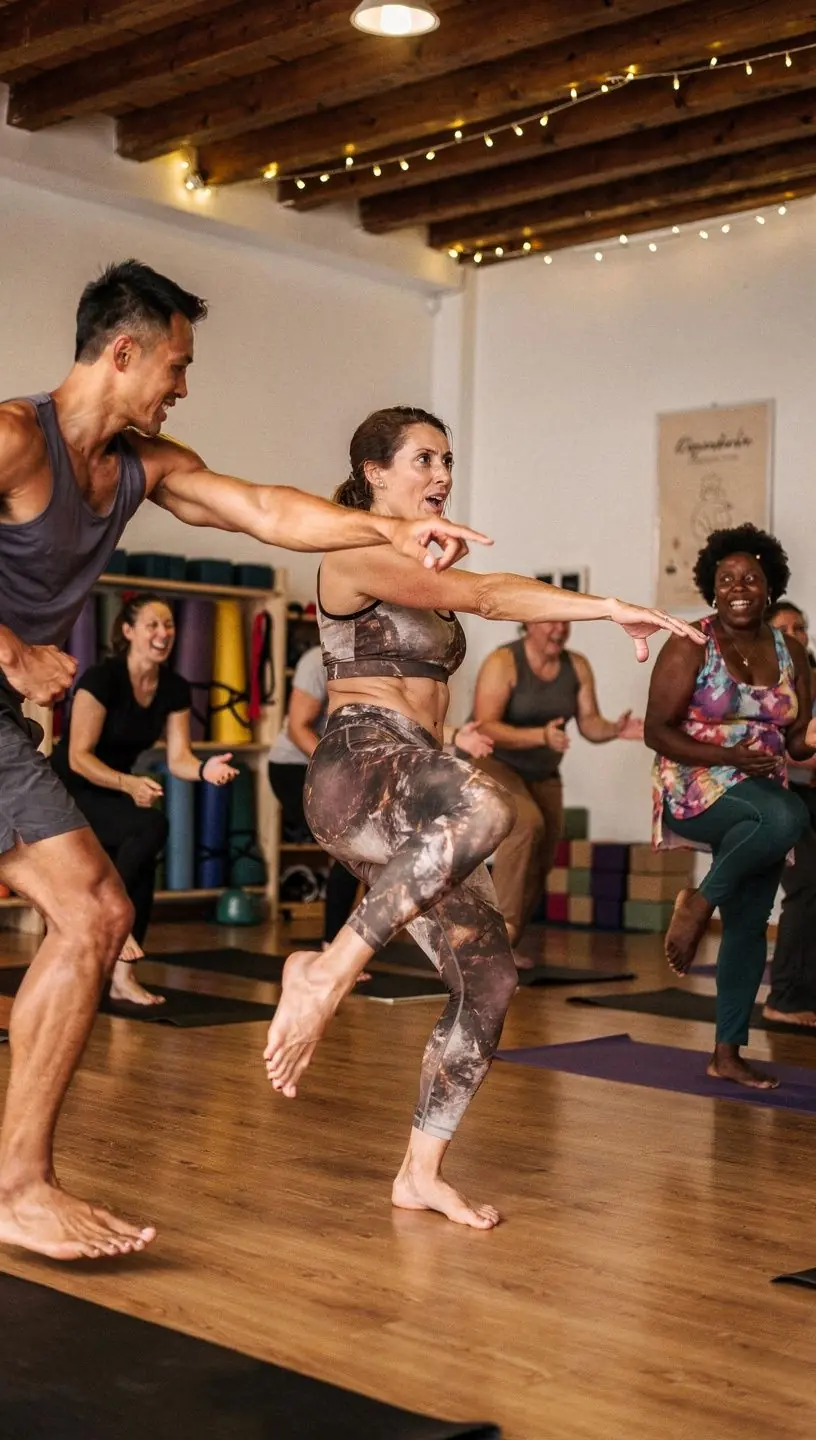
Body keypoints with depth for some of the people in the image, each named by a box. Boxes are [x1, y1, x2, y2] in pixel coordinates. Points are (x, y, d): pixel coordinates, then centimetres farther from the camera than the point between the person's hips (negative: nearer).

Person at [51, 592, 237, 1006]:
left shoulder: (175, 689, -4)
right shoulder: (101, 679, -23)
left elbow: (178, 757, -9)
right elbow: (79, 757, -24)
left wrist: (205, 769, -31)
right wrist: (128, 784, -36)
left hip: (113, 793, 7)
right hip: (68, 790, -7)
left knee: (141, 864, -4)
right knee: (151, 827, -28)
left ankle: (122, 977, 6)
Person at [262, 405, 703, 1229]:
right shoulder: (357, 555, -6)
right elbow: (483, 595, -20)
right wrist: (611, 608, -25)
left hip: (412, 795, 9)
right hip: (358, 773, -9)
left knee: (488, 979, 0)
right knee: (485, 809, -41)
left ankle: (420, 1175, 11)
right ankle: (328, 972, -30)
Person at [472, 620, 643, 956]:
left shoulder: (577, 666, -5)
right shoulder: (503, 662, -20)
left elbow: (589, 723, -7)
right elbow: (484, 727, -28)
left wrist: (615, 729, -29)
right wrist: (541, 736, -40)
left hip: (543, 775, 6)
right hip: (491, 764, -6)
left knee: (540, 865, 5)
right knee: (527, 822, -32)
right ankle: (502, 925, -26)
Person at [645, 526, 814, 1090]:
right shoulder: (690, 647, -7)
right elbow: (657, 731, -10)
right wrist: (730, 756, -20)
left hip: (760, 799, 6)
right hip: (697, 789, -6)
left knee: (750, 926, 3)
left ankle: (728, 1052, 13)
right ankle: (701, 902, -16)